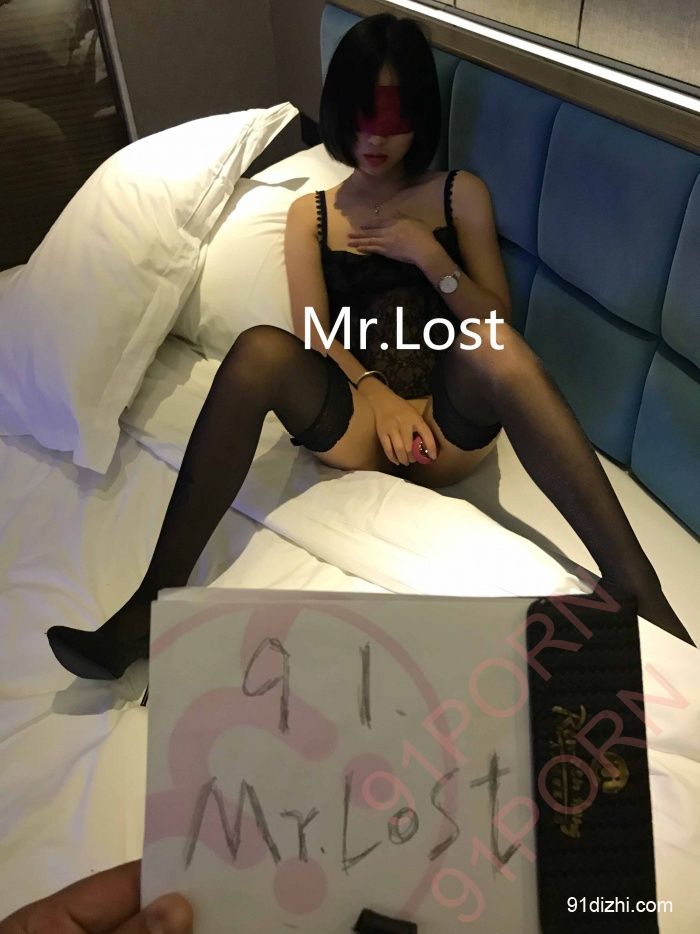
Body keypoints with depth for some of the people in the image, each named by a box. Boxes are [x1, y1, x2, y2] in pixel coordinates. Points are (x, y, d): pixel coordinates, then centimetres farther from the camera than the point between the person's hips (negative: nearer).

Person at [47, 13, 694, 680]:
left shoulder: (461, 195, 15)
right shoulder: (311, 213, 17)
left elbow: (497, 326, 9)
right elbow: (315, 334, 4)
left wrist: (429, 255, -6)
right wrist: (379, 396, -14)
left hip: (450, 424, 0)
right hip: (351, 424, 1)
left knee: (489, 350, -34)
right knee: (259, 349, -28)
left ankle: (639, 594, -37)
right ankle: (155, 605, -29)